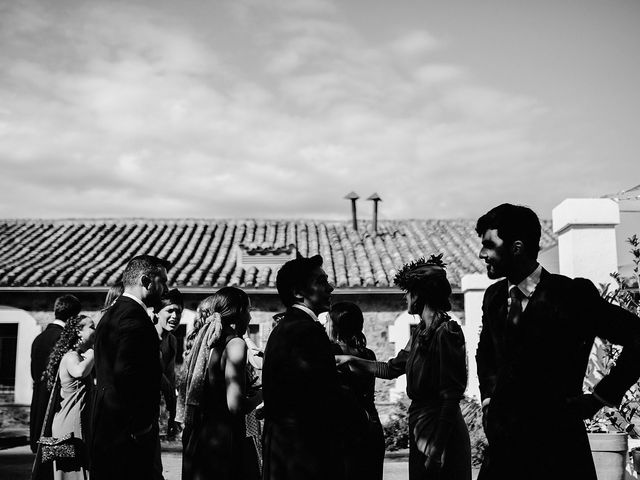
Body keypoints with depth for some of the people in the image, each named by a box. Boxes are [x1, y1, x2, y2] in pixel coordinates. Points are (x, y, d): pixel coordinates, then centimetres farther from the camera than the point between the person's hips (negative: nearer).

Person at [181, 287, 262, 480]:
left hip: (198, 437, 8)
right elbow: (235, 404, -22)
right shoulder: (235, 344, -14)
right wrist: (259, 396, -2)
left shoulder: (205, 341, 8)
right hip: (225, 438, -8)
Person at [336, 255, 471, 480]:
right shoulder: (421, 332, 11)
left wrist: (437, 448, -19)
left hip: (441, 430, -8)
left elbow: (451, 396, -19)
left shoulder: (446, 332, -16)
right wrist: (352, 360, 16)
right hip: (421, 428, 8)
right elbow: (391, 369, 21)